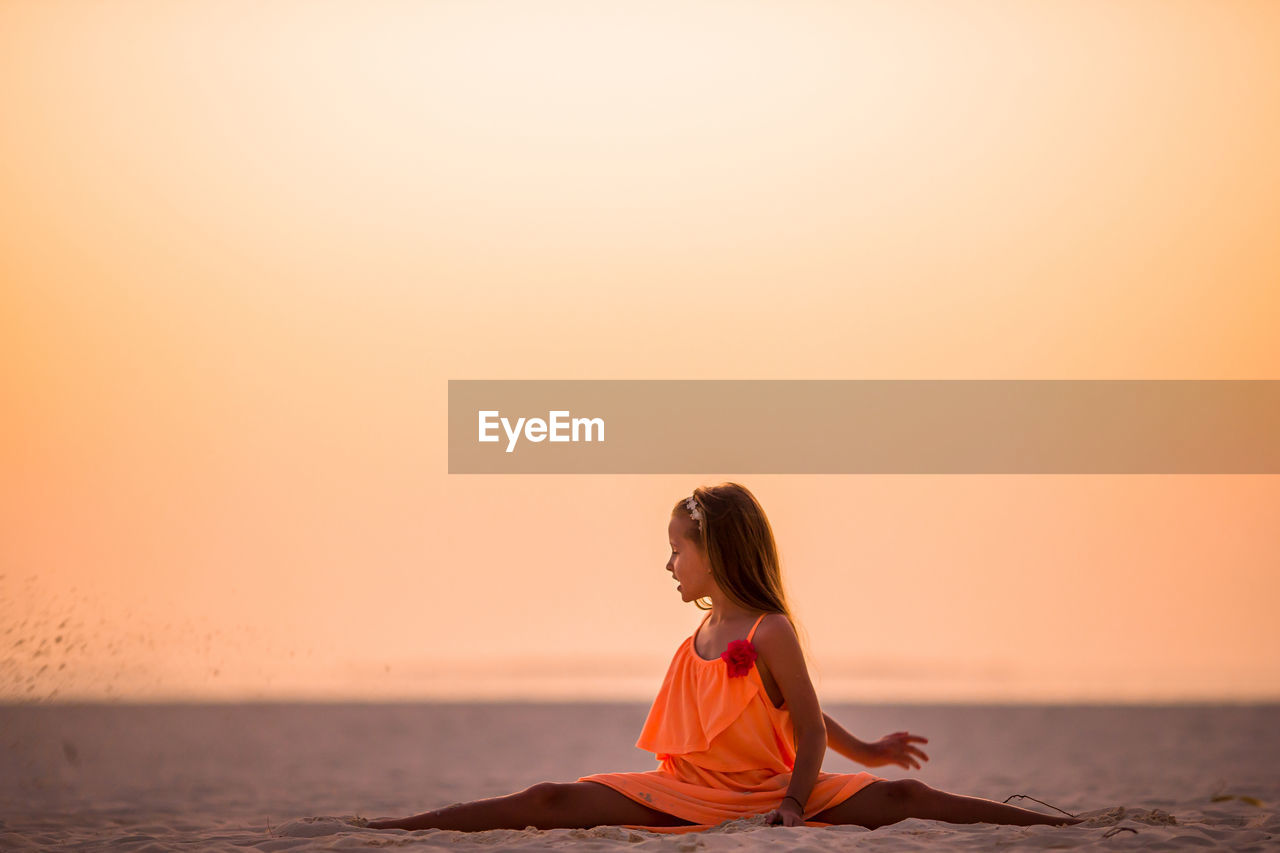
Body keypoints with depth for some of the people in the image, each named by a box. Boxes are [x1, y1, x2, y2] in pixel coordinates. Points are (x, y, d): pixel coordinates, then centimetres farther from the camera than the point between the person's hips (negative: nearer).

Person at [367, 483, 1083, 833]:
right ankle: (393, 830, -21)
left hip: (769, 788, -5)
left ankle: (1065, 829, -20)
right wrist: (861, 750, 21)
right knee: (556, 801, -13)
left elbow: (809, 728, -8)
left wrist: (791, 809, -19)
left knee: (900, 798, -21)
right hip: (687, 795, 5)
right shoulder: (704, 634, 14)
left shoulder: (770, 633, -8)